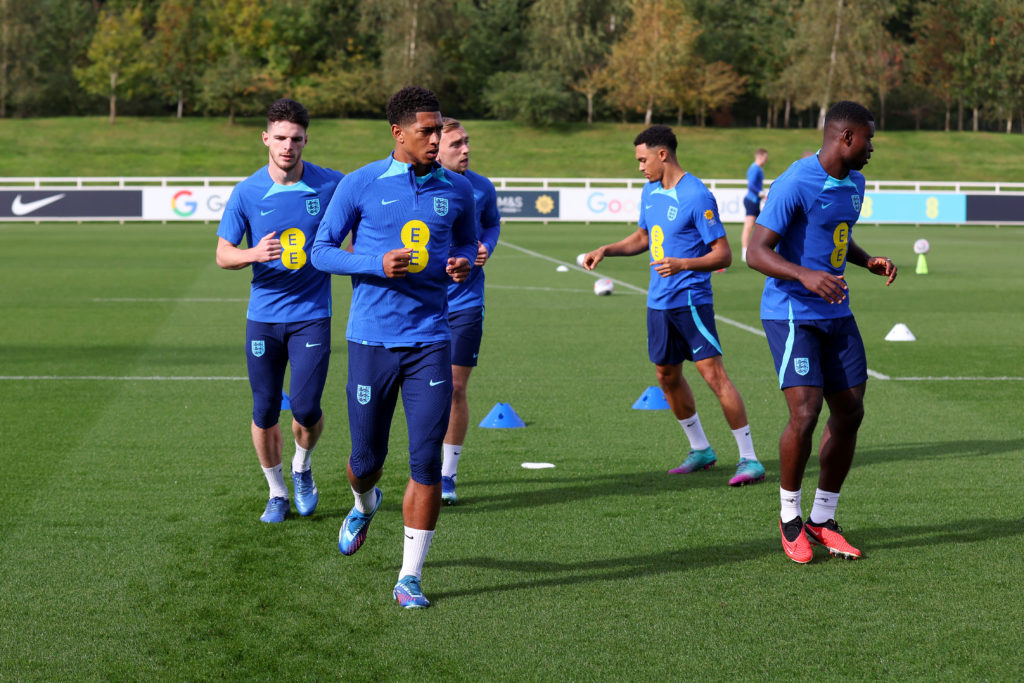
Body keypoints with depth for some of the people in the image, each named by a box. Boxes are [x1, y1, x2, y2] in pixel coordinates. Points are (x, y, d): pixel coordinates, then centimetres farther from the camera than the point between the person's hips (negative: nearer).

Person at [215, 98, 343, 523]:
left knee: (306, 409, -10)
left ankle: (302, 468, 22)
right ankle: (276, 492, 25)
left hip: (311, 314, -1)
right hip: (263, 316, 1)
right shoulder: (246, 193, -4)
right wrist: (255, 254, -19)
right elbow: (223, 254, 1)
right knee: (264, 412, 4)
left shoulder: (330, 186, -4)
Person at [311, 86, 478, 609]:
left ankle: (410, 578, 3)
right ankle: (364, 506, 46)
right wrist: (377, 265, -15)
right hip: (371, 339, -1)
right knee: (367, 458, 7)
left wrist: (462, 262, -3)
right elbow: (322, 250, 1)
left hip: (431, 340, 2)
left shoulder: (456, 190, 6)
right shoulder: (360, 185, -3)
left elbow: (467, 240, 22)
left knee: (426, 462, -6)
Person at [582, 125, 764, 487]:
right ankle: (701, 450, 30)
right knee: (667, 376, 14)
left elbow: (723, 255, -16)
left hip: (691, 299, -9)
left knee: (713, 373, -14)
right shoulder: (650, 192, 10)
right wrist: (606, 250, 13)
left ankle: (749, 460, -12)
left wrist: (682, 264, -29)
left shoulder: (697, 196, -15)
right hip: (659, 301, 9)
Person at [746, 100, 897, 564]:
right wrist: (806, 276, -35)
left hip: (836, 313, 8)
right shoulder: (794, 185, -17)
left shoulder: (854, 183, 10)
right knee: (805, 414, -16)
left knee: (850, 412, 5)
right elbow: (757, 252, -20)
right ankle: (789, 518, 5)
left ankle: (822, 521, 18)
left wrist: (868, 261, 6)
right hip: (790, 313, -8)